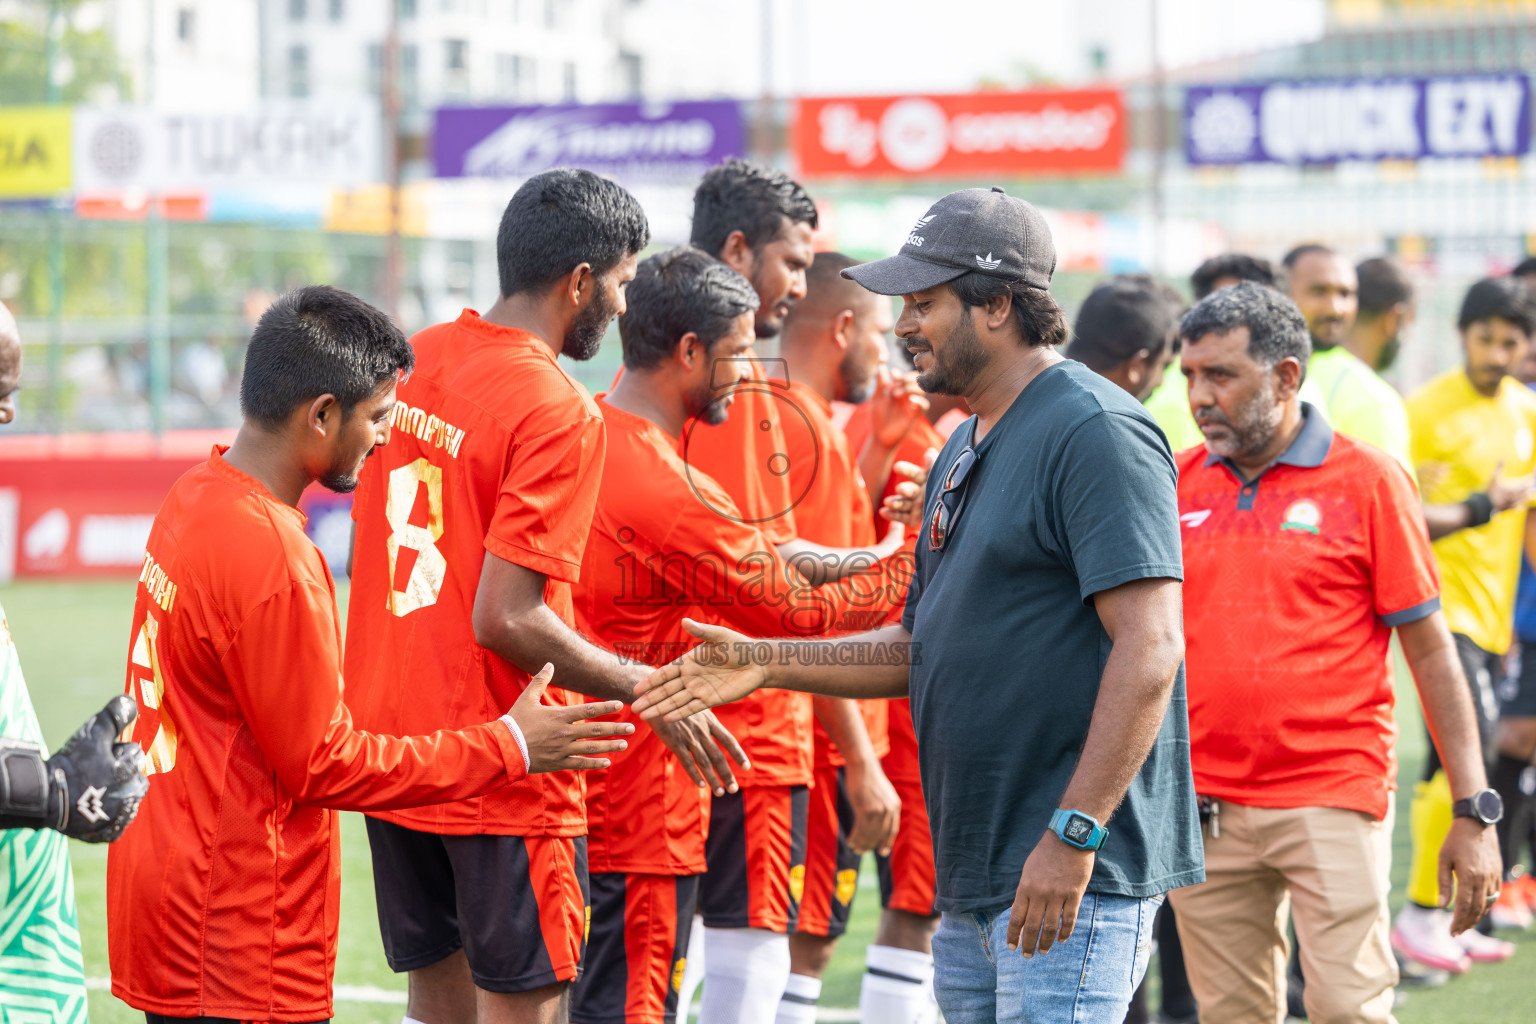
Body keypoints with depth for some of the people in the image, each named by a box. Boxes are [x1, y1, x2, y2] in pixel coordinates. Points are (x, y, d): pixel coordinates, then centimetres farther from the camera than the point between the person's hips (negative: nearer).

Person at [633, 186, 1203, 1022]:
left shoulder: (1095, 432, -13)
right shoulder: (965, 449, 19)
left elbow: (1149, 650, -21)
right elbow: (924, 648, 23)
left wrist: (1073, 835, -24)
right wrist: (766, 663, 11)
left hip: (1075, 877, -10)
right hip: (973, 875, 10)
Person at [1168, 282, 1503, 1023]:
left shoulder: (1367, 480, -2)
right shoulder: (1176, 483, 8)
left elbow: (1430, 649, -1)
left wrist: (1474, 810, -6)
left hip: (1334, 799, -4)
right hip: (1201, 812, 4)